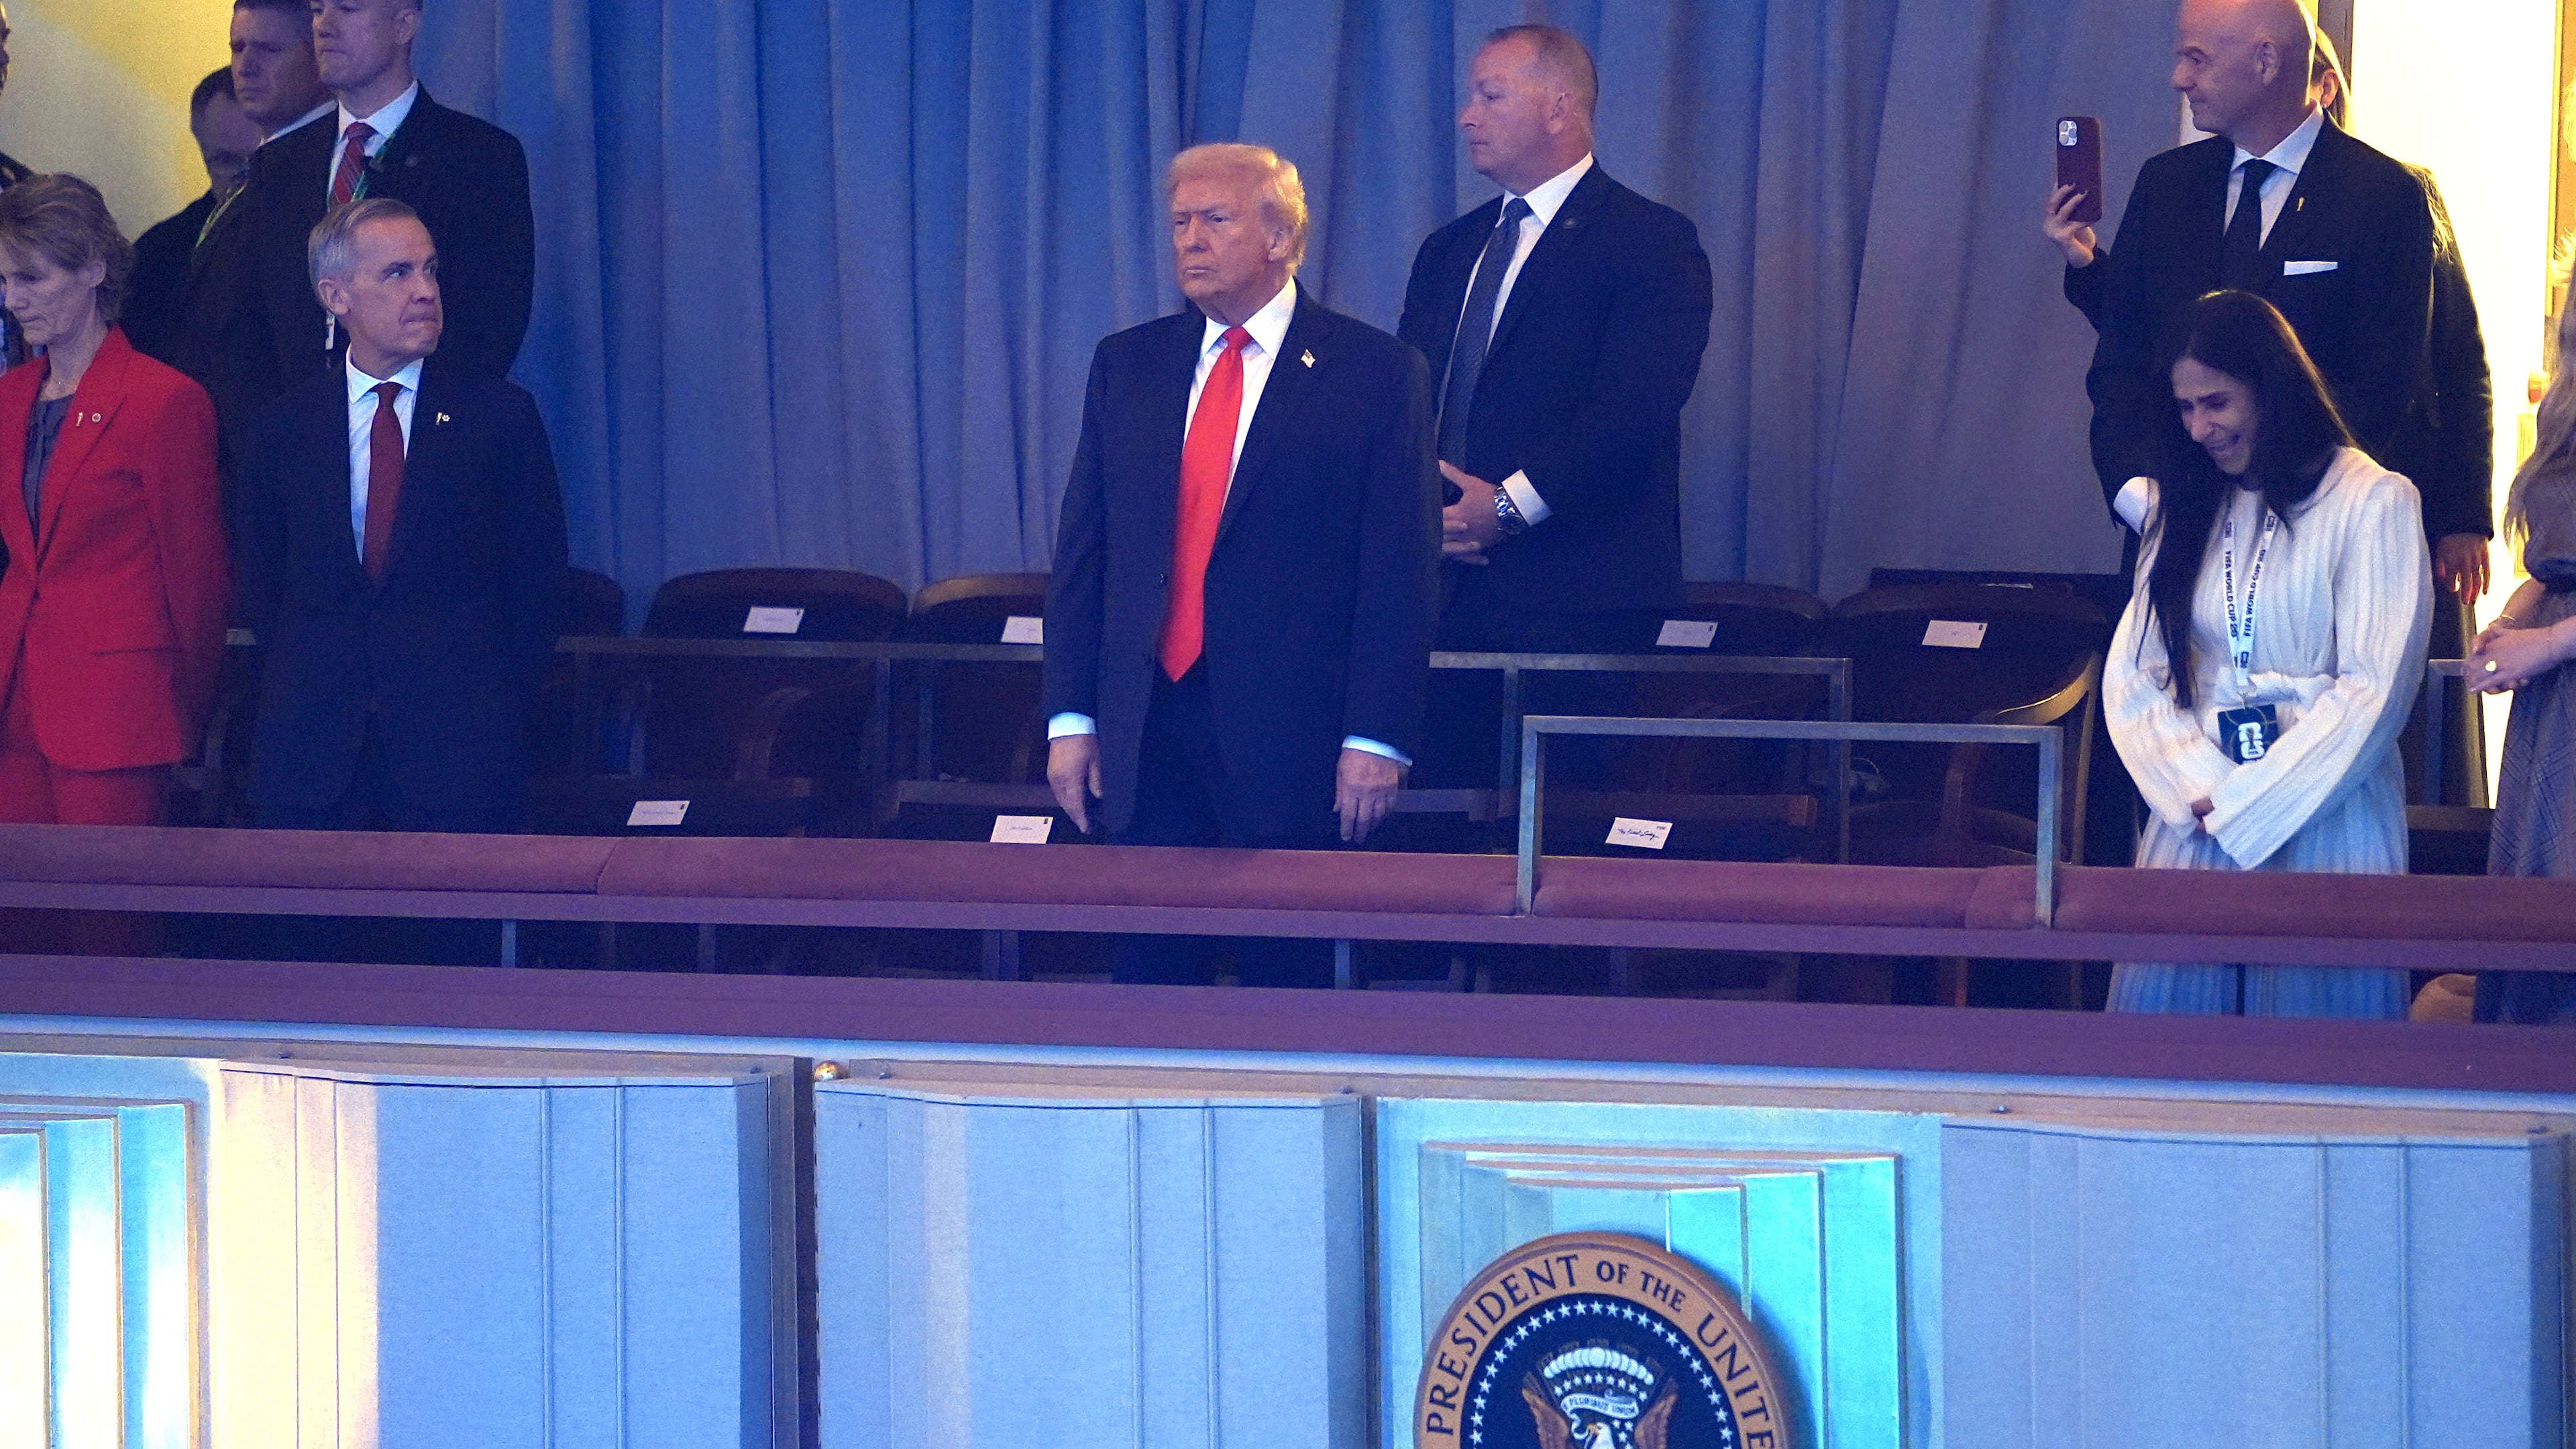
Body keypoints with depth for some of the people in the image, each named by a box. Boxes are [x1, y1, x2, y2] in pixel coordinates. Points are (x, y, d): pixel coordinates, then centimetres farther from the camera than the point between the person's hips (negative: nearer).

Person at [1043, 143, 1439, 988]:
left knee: (1285, 978, 1)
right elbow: (1081, 552, 12)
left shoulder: (1376, 374, -1)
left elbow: (1401, 572, -4)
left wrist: (1376, 739, -10)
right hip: (1145, 723, 4)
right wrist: (1070, 717, 4)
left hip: (1290, 730, -4)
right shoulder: (1126, 364, 12)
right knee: (1151, 974, 3)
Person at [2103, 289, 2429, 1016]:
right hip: (2195, 819, 5)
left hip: (2320, 824, -4)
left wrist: (2244, 810, -9)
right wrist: (2197, 791, -10)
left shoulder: (2374, 504, -3)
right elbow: (2132, 674, 8)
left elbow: (2373, 691, -9)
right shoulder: (2183, 509, 15)